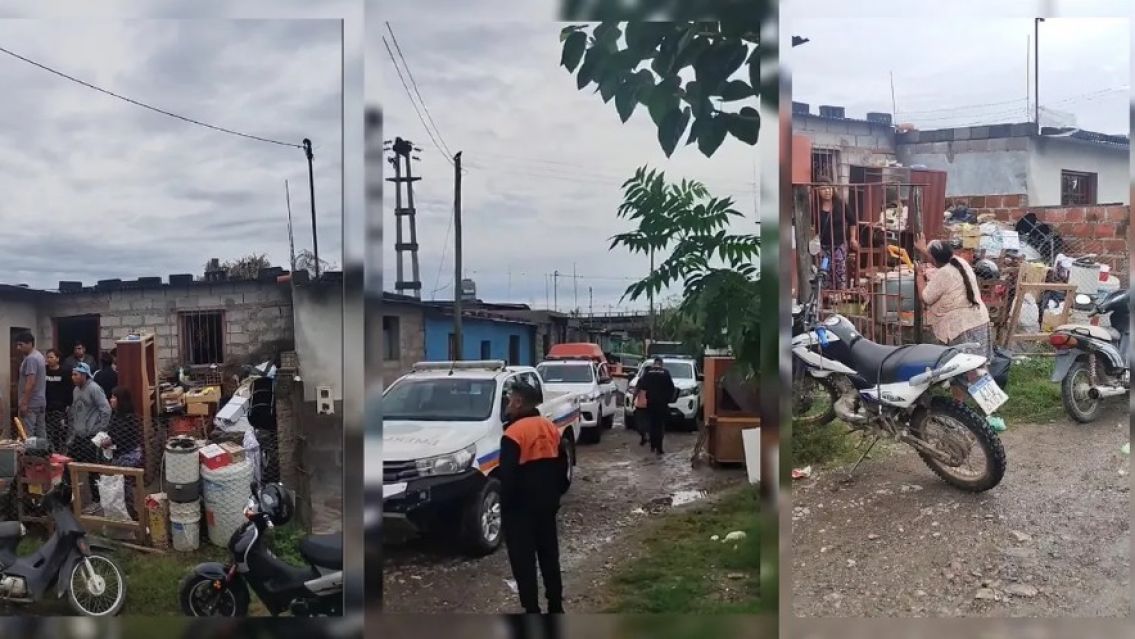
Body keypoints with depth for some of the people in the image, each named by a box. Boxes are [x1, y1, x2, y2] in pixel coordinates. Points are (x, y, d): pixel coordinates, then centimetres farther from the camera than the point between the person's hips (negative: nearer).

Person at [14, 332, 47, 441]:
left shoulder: (30, 359, -17)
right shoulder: (39, 355, 14)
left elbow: (30, 382, -23)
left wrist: (24, 403, -23)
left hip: (31, 403, -10)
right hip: (40, 401, 10)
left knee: (27, 434, -8)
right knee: (41, 431, 11)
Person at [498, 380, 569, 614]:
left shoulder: (514, 433, -17)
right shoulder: (551, 428, 7)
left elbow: (508, 476, -18)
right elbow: (562, 466, 12)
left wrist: (506, 506, -7)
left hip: (520, 508, -7)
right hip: (547, 504, 7)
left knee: (523, 560, 1)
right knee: (549, 555, 16)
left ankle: (532, 611, 3)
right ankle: (556, 607, 23)